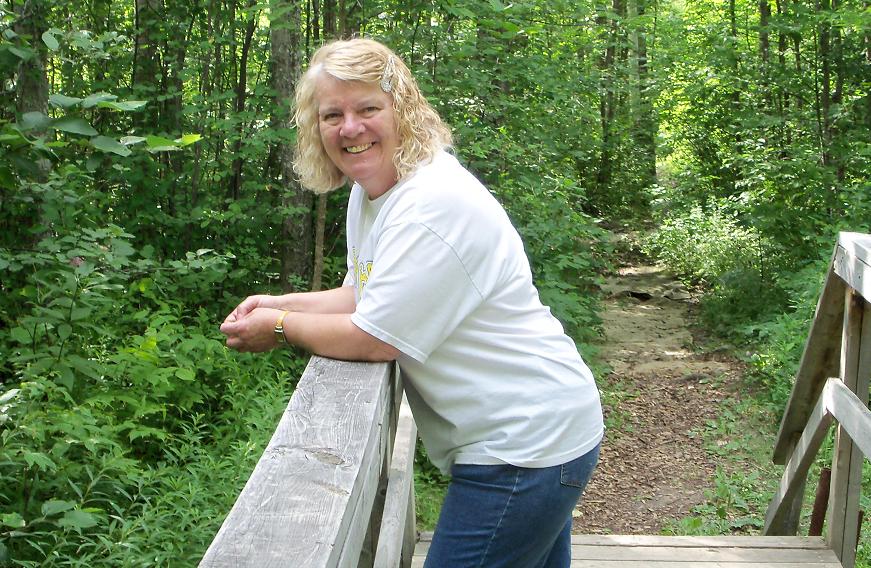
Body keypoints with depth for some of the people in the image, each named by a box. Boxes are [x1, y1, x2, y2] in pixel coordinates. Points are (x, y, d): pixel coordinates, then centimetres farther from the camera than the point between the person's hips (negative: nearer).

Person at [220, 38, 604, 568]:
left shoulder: (433, 205, -25)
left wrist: (279, 326, -7)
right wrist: (282, 303, 1)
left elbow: (374, 339, -23)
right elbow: (362, 296, 16)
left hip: (527, 443, -10)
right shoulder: (369, 189, 7)